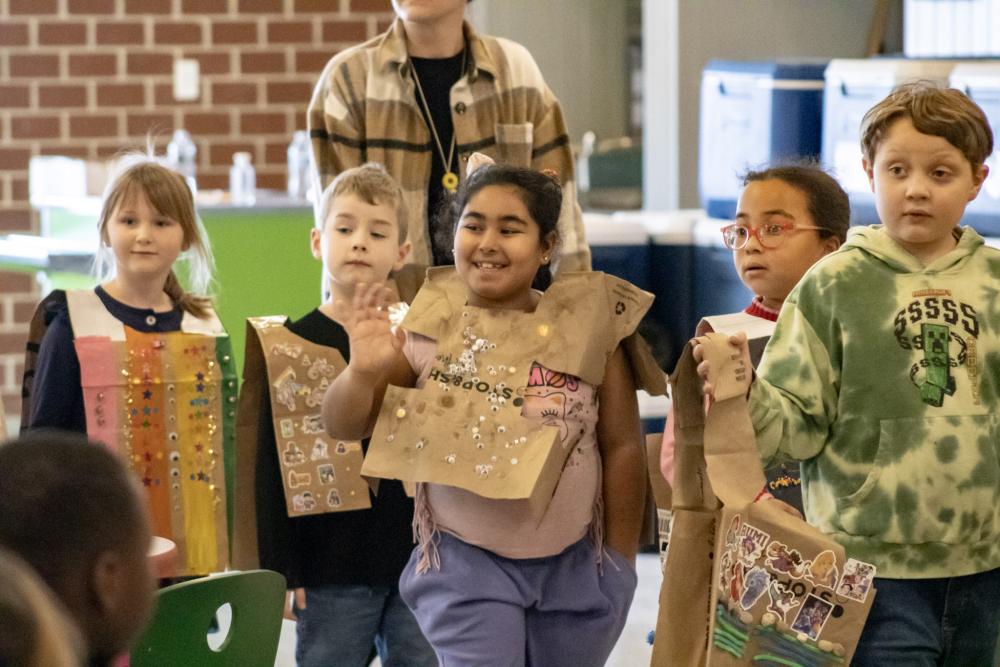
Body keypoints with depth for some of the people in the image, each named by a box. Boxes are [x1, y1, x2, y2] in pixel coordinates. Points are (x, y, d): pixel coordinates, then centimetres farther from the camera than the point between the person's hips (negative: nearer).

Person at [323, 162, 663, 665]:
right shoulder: (429, 329, -7)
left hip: (574, 564, 1)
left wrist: (620, 563, 2)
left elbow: (622, 445, 0)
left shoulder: (587, 323, -7)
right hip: (466, 563, -1)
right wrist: (363, 372, -29)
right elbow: (343, 426, -8)